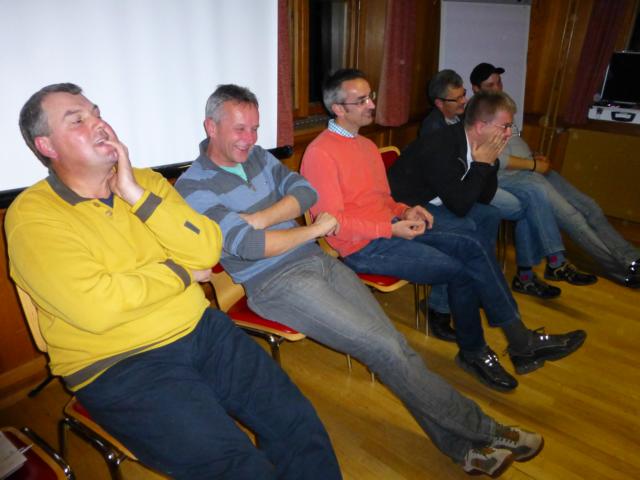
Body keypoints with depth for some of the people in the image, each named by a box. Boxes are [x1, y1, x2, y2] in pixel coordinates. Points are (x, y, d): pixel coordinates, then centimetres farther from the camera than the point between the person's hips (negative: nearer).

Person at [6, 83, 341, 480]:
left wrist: (138, 195, -12)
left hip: (202, 329, 5)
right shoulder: (32, 215, -7)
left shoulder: (147, 181, 9)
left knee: (298, 422, -4)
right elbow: (94, 306, -21)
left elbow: (207, 250, -4)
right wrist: (179, 273, -9)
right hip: (119, 366, -4)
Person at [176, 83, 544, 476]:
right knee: (384, 349, -15)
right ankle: (481, 431, 3)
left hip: (318, 260, 6)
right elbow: (248, 246, -18)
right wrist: (314, 229, -9)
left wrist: (258, 218, -13)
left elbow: (305, 192, 2)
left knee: (395, 344, -7)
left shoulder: (257, 155, 14)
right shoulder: (193, 187, -7)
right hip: (276, 283, -6)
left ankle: (464, 445, 4)